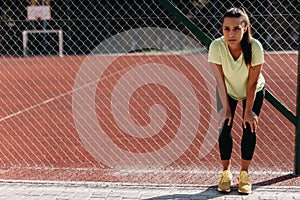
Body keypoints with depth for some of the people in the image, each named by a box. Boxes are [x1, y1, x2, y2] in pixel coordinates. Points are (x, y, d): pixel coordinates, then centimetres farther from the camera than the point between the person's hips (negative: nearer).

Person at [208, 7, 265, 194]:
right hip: (228, 91, 1)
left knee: (249, 128, -4)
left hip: (254, 92, 0)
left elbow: (252, 83, -25)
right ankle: (226, 172, 10)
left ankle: (244, 173, 12)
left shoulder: (255, 47, -36)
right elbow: (221, 81, -23)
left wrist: (248, 111, -19)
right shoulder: (216, 47, -34)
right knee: (225, 127, -6)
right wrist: (226, 108, -17)